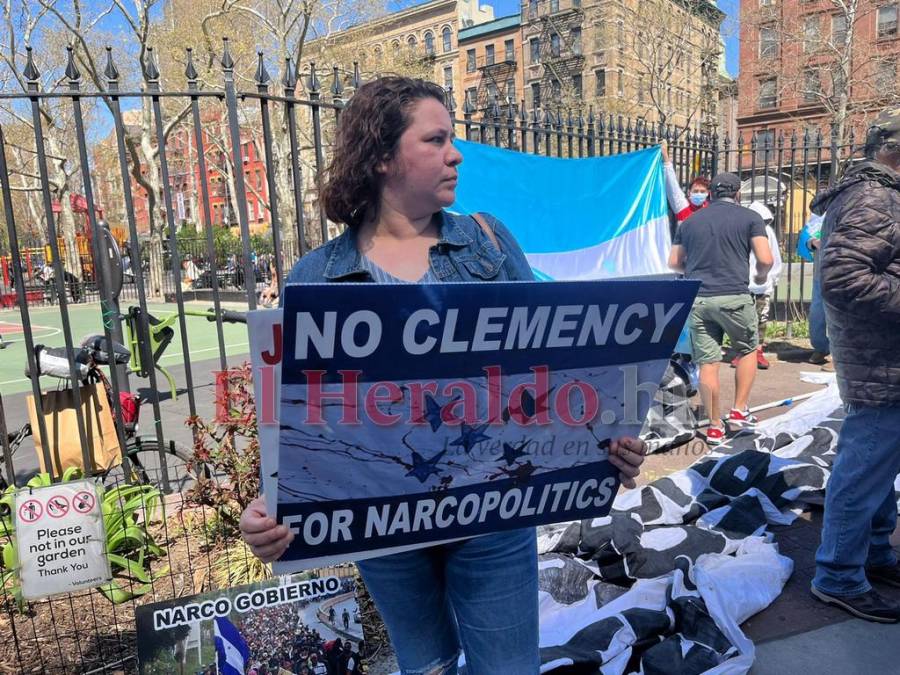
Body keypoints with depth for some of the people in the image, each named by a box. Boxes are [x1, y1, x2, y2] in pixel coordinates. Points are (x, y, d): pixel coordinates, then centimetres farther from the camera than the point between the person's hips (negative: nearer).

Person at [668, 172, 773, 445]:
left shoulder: (690, 221, 14)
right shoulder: (749, 218, 4)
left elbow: (674, 262, 15)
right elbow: (765, 259, -4)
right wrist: (761, 276, 17)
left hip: (697, 299, 3)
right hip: (733, 297, -2)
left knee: (707, 363, 5)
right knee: (748, 350, 20)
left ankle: (715, 426, 11)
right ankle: (739, 410, 16)